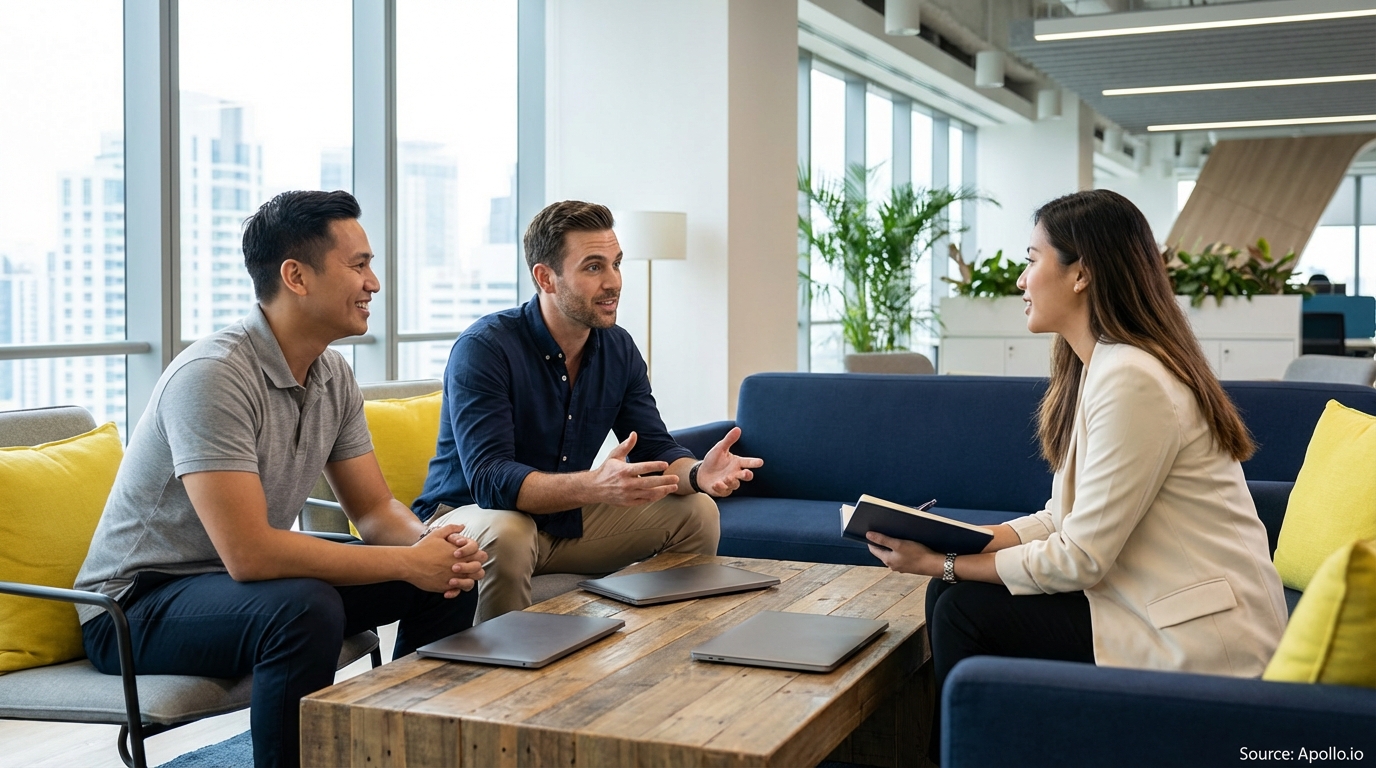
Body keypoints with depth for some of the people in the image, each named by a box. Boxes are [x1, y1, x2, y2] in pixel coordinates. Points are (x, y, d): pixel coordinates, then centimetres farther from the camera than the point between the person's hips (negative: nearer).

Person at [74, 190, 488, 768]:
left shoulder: (333, 375, 0)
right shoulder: (213, 374, -27)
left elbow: (375, 511, 4)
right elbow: (248, 552, -33)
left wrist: (431, 546, -19)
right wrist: (408, 562, -27)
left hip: (243, 581, 8)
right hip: (138, 603, -8)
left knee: (450, 578, -2)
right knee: (305, 608, -37)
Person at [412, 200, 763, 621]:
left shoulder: (618, 349, 0)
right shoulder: (484, 349, -22)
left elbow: (656, 449, -1)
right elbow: (489, 478, -32)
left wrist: (700, 473, -26)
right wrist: (596, 486, -47)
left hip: (566, 515, 6)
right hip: (470, 516, -6)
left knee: (696, 511, -3)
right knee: (505, 536, -39)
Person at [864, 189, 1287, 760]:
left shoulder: (1130, 379, -22)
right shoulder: (1094, 367, 9)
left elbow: (1079, 560, -21)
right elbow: (1063, 519, 8)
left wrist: (944, 564, -12)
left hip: (1200, 642, -9)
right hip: (1157, 603, 9)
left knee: (964, 609, -9)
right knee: (953, 588, 3)